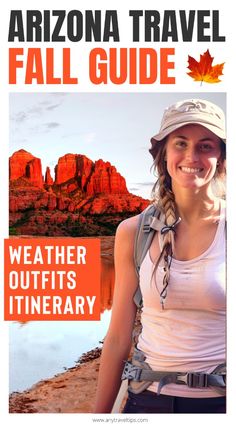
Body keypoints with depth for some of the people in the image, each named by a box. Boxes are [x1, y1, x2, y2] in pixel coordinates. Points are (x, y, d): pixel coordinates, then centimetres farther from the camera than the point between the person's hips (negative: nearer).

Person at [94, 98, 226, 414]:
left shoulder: (228, 229, -8)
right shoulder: (133, 232, -2)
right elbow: (118, 338, 2)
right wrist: (100, 413, 5)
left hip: (218, 400, -1)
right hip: (148, 399, 2)